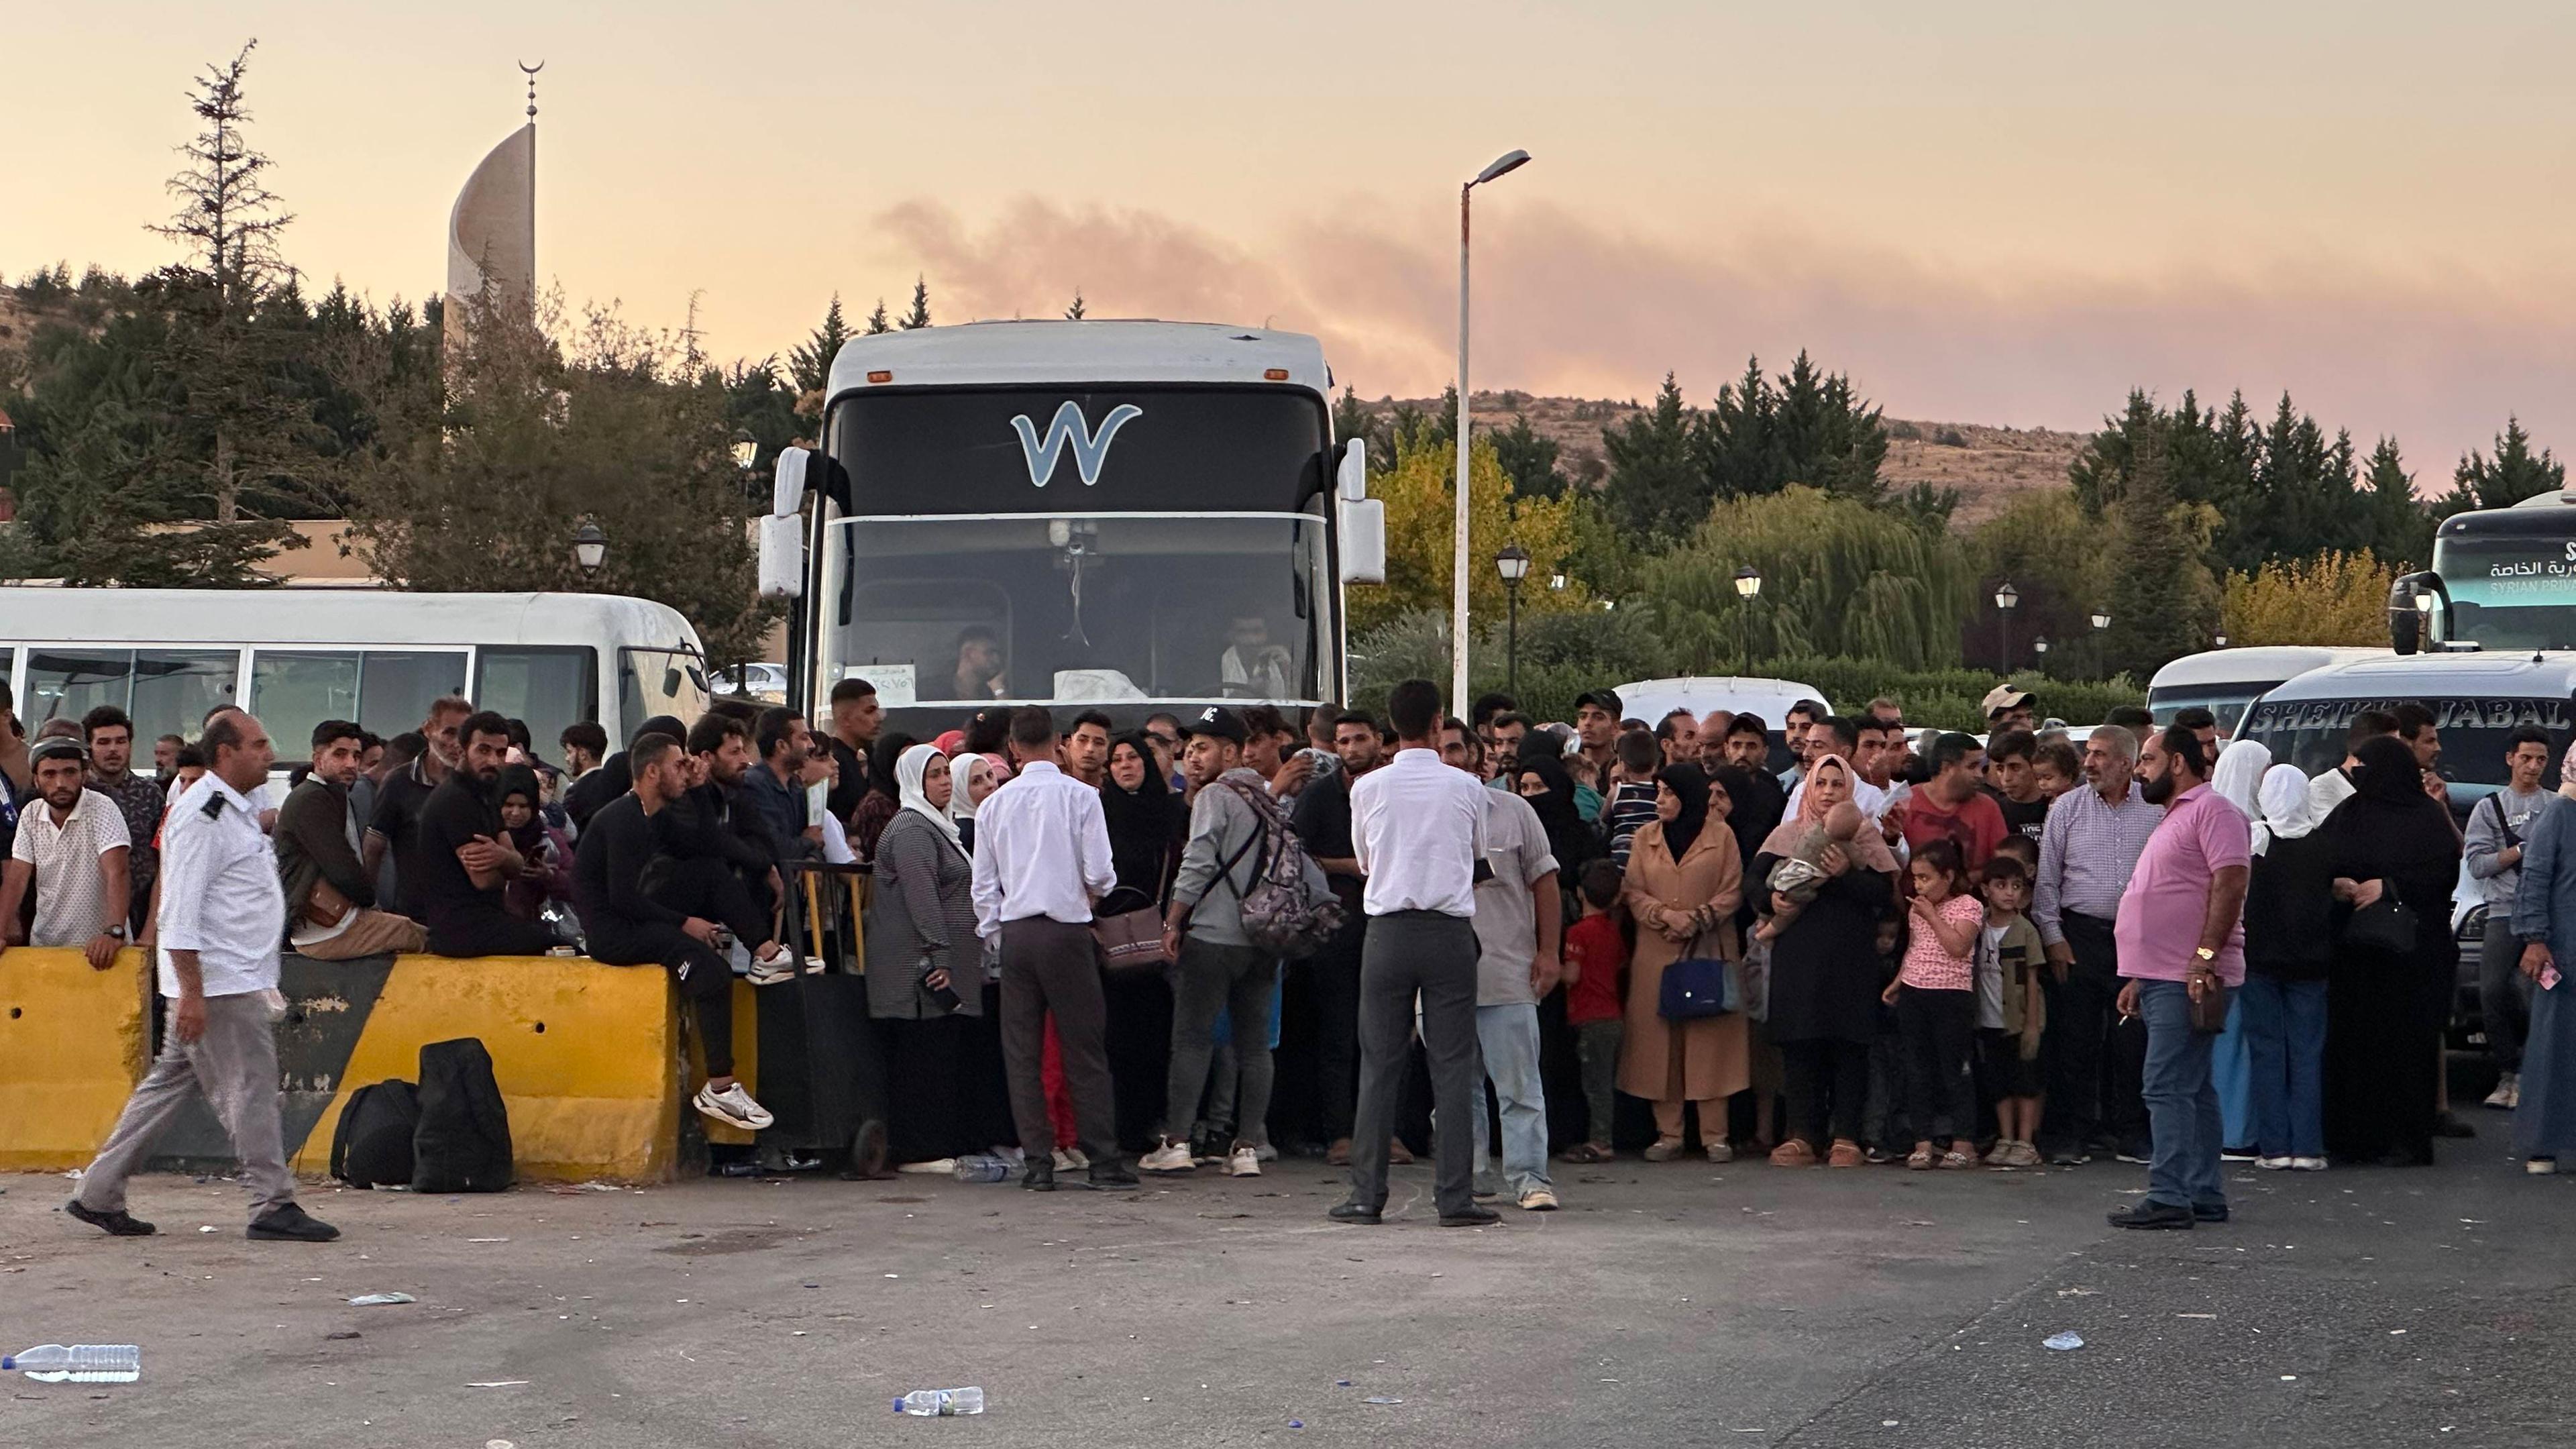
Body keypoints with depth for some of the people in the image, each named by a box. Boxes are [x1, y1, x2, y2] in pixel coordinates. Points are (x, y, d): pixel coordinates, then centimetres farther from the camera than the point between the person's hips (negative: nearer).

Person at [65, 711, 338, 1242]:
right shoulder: (200, 814, -15)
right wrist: (191, 992, -23)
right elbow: (180, 910, -19)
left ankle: (99, 1195, 18)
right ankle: (273, 1207, 1)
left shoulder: (238, 811, 17)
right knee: (249, 1090, -5)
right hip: (216, 985, -10)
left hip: (239, 980, 10)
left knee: (168, 1086, 12)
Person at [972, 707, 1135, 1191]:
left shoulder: (995, 804, 7)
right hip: (1066, 930, -3)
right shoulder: (1079, 795, -4)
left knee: (1022, 1052, 6)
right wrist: (1093, 892, 15)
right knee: (1084, 1049, 1)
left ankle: (1038, 1163, 4)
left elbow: (984, 884, 9)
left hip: (1015, 932, 3)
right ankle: (1104, 1161, 0)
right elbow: (1099, 873, -7)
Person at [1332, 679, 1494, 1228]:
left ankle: (1367, 1194, 4)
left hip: (1388, 931, 1)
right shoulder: (1465, 788, 0)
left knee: (1380, 1064, 5)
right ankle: (1456, 1197, -1)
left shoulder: (1368, 788, 1)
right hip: (1451, 931, -1)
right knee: (1453, 1065, 1)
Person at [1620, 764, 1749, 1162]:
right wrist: (1666, 915, -11)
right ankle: (1668, 1134, 4)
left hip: (1709, 950, -2)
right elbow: (1633, 892, 6)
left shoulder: (1721, 836, 5)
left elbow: (1732, 891, 1)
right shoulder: (1645, 838, 12)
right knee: (1659, 1040, -2)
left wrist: (1699, 918, -13)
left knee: (1711, 1039, -5)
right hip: (1656, 952, 2)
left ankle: (1715, 1136, -2)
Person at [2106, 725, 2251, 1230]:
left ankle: (2168, 1197, -16)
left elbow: (2230, 883, -19)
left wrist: (2205, 956, -26)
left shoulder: (2212, 811, -8)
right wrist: (2140, 979, 24)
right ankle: (2204, 1195, 14)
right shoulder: (2174, 819, 24)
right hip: (2163, 978, 11)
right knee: (2191, 1089, 11)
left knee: (2168, 1086, -14)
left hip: (2190, 979, -11)